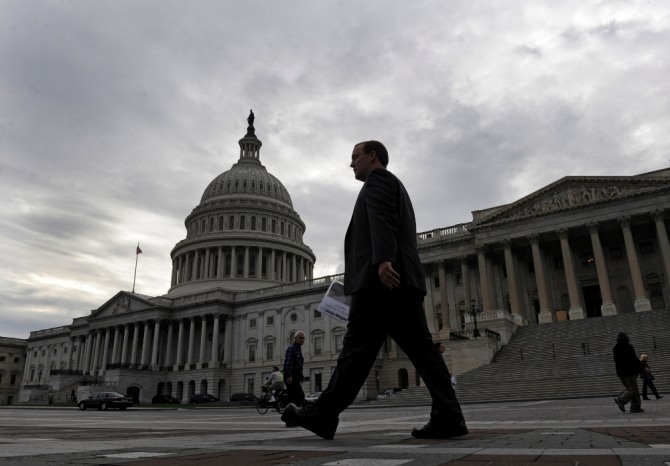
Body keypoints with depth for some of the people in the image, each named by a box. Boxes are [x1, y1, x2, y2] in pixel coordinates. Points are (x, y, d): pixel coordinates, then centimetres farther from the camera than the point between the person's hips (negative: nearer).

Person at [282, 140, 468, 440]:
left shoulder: (378, 179, 5)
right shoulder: (396, 188, 34)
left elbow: (381, 218, -15)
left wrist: (383, 259, -29)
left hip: (380, 278, -10)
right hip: (403, 280, 10)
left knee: (357, 348, -8)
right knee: (420, 347, 1)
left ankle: (323, 415, -2)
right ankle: (448, 417, -4)